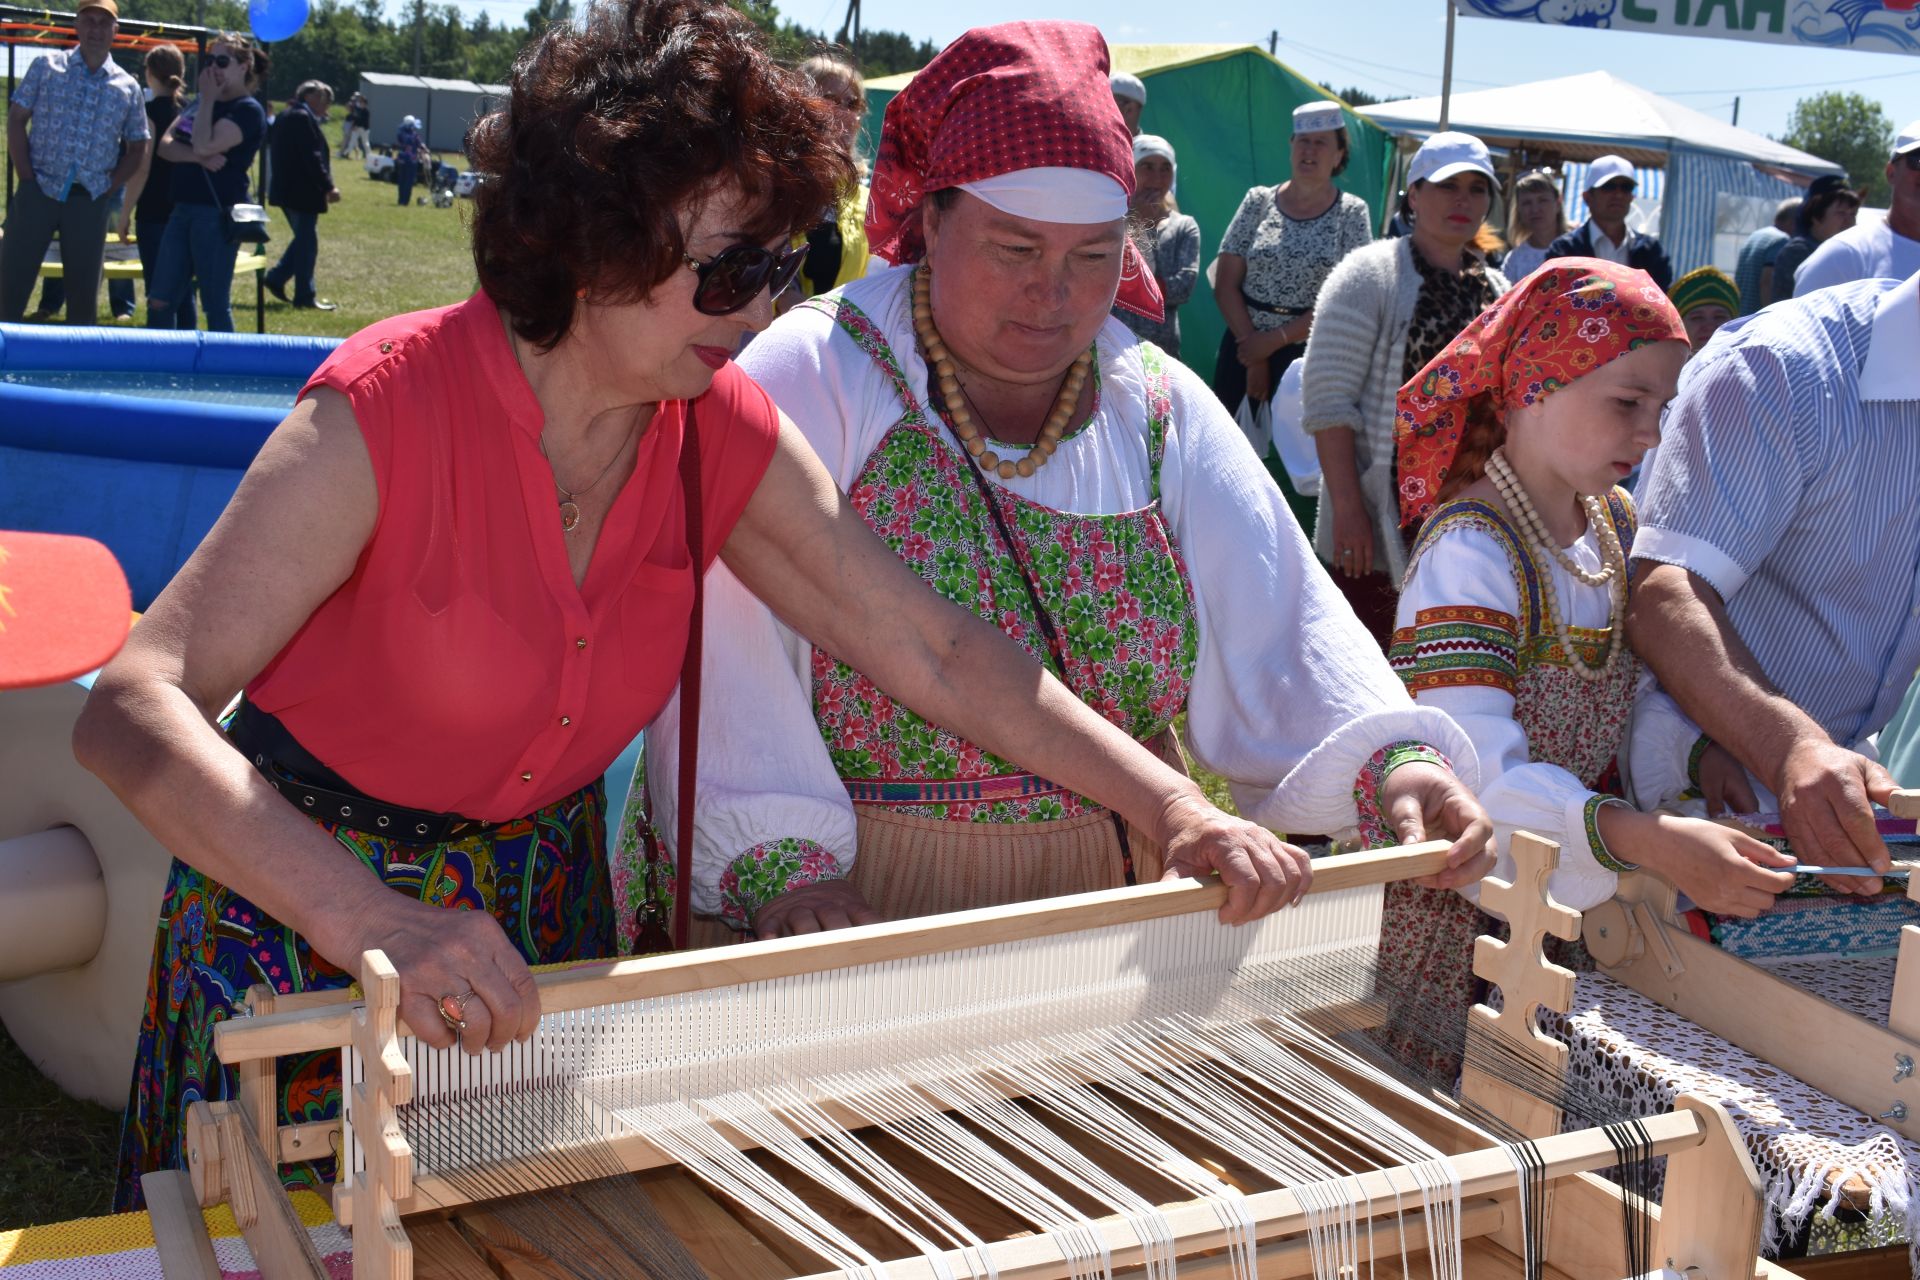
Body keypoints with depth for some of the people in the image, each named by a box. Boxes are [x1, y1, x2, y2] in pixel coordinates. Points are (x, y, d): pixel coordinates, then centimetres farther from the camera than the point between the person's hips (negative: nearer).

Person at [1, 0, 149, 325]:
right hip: (39, 191, -1)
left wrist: (109, 188, 2)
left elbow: (137, 149, 13)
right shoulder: (46, 67, 2)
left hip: (89, 201, 1)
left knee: (84, 289, 7)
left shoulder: (127, 88, 6)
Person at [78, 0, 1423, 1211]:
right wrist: (371, 919, -49)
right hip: (303, 912, -4)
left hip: (542, 903, 5)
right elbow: (133, 709, -34)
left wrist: (1177, 808, -17)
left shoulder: (722, 431, -11)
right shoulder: (389, 409, -27)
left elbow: (934, 651, -7)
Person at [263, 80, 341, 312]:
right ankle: (305, 297, 0)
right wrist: (328, 186, -21)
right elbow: (312, 157, -22)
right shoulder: (303, 118, -15)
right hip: (302, 191, -10)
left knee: (304, 239, 19)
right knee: (307, 243, -4)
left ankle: (276, 278, 17)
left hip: (285, 188, 10)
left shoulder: (284, 117, 17)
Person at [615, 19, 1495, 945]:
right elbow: (723, 644, -16)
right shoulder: (812, 377, -7)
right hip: (856, 906, -3)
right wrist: (780, 865, -25)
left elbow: (1273, 626, -1)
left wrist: (1386, 761, -18)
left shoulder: (1162, 411, 6)